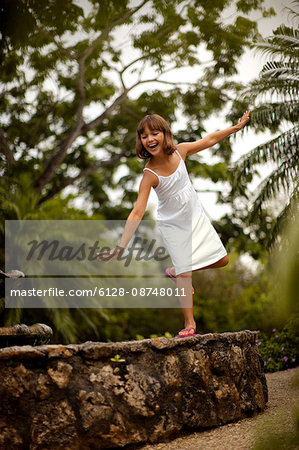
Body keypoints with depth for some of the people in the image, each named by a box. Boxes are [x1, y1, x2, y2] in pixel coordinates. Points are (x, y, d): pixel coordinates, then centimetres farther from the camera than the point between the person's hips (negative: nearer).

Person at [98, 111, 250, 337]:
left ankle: (177, 271, 31)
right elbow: (137, 213, -31)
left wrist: (237, 126, 10)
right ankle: (189, 323, 6)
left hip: (196, 215, 5)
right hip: (173, 225, -5)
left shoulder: (179, 151, -15)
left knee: (222, 261, 11)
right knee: (184, 273, -8)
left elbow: (209, 140, 3)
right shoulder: (150, 175, -28)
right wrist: (120, 247, -38)